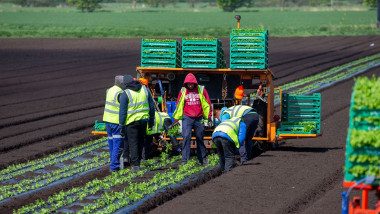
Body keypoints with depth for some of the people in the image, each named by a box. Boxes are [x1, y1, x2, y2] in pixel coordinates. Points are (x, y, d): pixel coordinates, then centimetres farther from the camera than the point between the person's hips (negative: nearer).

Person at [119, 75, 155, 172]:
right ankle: (137, 161, 27)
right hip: (143, 119, 5)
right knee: (140, 142, 18)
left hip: (132, 121, -5)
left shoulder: (125, 94, -10)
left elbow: (122, 111, -10)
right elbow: (151, 106, 11)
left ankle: (135, 165, -7)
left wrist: (121, 126, -5)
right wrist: (151, 119, 20)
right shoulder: (144, 89, 5)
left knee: (133, 143, 0)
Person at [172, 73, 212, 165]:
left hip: (199, 118, 1)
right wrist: (176, 119, 7)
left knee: (200, 138, 10)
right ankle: (185, 159, -13)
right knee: (186, 137, -13)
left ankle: (202, 158, 21)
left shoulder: (201, 90, 1)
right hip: (187, 118, -1)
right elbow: (179, 105, 9)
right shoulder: (183, 91, 3)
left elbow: (207, 104, 6)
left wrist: (209, 117, 4)